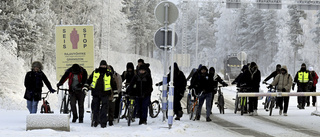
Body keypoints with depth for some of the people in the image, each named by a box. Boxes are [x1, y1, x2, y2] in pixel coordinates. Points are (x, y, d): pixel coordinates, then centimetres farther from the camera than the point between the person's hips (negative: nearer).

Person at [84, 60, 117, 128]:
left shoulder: (109, 74, 6)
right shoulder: (95, 72, 8)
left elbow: (113, 83, 13)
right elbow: (89, 79, 16)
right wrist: (86, 86, 6)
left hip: (105, 94, -2)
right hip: (95, 93, 2)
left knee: (104, 108, -4)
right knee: (95, 107, 7)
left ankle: (103, 122, 1)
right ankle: (95, 120, 22)